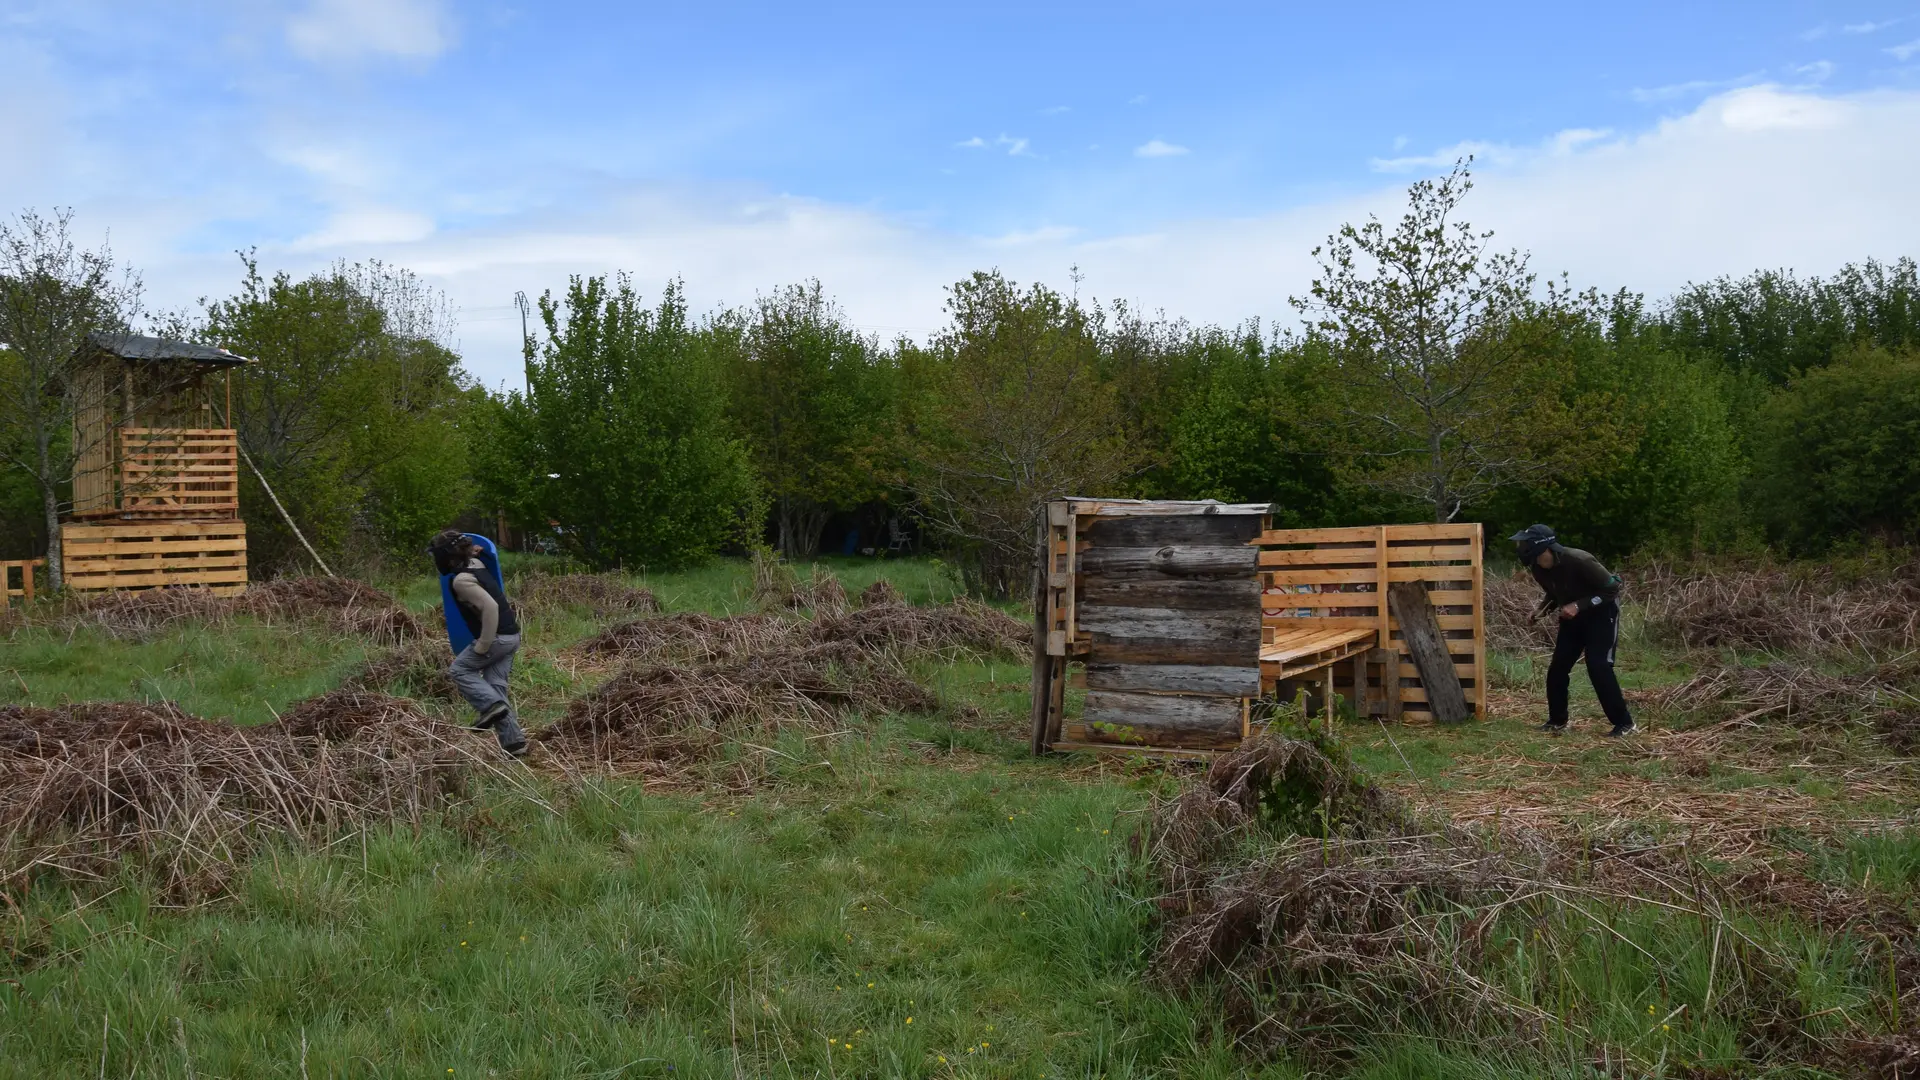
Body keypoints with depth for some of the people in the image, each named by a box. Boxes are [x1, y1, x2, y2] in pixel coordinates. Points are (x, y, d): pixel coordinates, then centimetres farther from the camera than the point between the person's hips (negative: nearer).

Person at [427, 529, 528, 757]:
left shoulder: (461, 580, -16)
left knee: (460, 669, 8)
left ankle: (491, 706, -7)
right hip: (511, 636, 9)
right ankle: (513, 741, 2)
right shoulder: (476, 564, 10)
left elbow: (490, 607, -25)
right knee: (495, 686, 8)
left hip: (496, 637, -9)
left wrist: (483, 645, -21)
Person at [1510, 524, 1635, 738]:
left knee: (1598, 666, -17)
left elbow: (1611, 588, -24)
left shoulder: (1578, 561, -33)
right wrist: (1543, 608, -11)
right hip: (1573, 616, 7)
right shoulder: (1538, 568, -11)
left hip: (1601, 612, -7)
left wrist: (1579, 606, -31)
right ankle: (1557, 721, 17)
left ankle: (1624, 723, -7)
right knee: (1557, 667, 2)